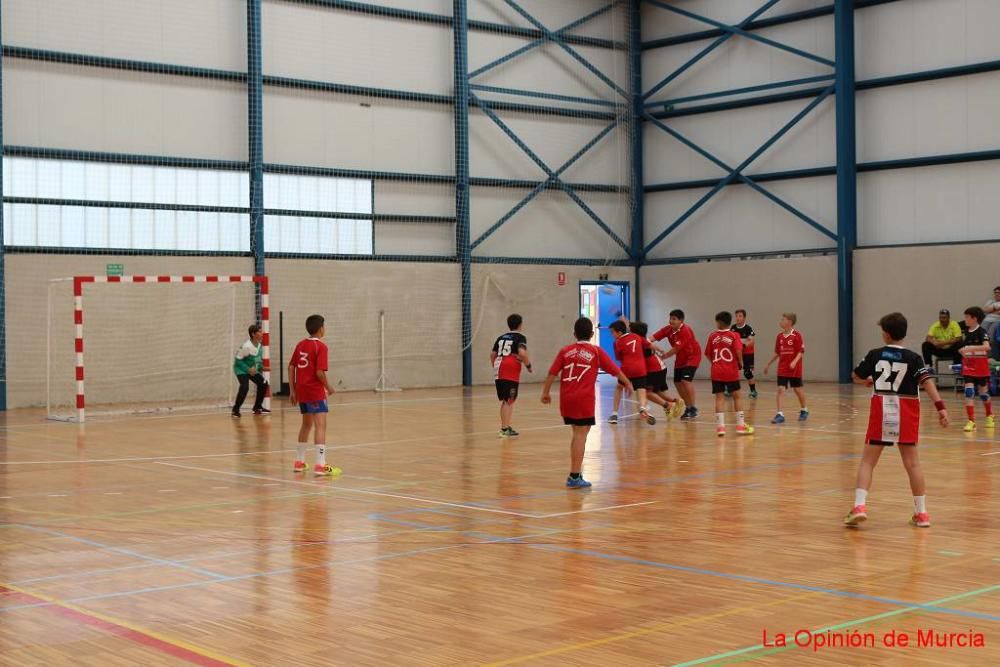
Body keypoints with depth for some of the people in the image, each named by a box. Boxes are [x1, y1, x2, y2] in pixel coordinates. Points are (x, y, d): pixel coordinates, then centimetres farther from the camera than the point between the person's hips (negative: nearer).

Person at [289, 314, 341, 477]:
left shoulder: (300, 345, 10)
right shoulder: (321, 347, -11)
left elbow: (291, 367, 10)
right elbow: (319, 372, -18)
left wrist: (292, 390, 14)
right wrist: (328, 387, -3)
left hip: (301, 391, 8)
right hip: (315, 391, -8)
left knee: (306, 424, 22)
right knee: (320, 425, -11)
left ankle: (299, 462, 30)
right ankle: (320, 465, -20)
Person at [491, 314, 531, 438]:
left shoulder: (501, 337, 18)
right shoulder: (520, 337, -1)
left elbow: (492, 354, 18)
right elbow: (522, 353, -17)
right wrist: (528, 365, -3)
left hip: (498, 371, 6)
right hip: (511, 372, -6)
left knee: (504, 401, 17)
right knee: (509, 401, -4)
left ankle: (505, 426, 25)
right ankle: (505, 429, -8)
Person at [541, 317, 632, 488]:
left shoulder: (565, 351, 9)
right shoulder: (596, 352, 3)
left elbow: (552, 373, 3)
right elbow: (615, 370, 9)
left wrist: (545, 392, 12)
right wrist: (627, 383, 25)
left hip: (566, 398, 4)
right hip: (584, 398, -4)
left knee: (577, 433, 19)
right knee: (580, 435, -3)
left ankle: (575, 471, 22)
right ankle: (575, 476, -7)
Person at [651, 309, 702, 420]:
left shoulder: (685, 331, -26)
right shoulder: (668, 329, -7)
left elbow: (676, 349, -28)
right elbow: (654, 337, -18)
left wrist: (662, 357, -25)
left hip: (692, 356, -7)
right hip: (680, 358, 8)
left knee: (686, 380, -21)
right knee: (677, 382, 5)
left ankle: (693, 409, -13)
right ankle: (688, 407, 21)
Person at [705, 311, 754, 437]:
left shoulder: (712, 336, 3)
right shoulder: (734, 335, -3)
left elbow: (708, 354, 5)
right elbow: (738, 351, -17)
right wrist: (740, 363, 0)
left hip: (716, 372, 1)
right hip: (731, 371, -1)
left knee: (719, 398, 3)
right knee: (737, 396, 10)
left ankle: (720, 426, -4)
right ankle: (740, 425, 11)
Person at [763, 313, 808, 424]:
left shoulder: (797, 335, -11)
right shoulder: (780, 336, 6)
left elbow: (801, 351, -12)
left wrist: (794, 362, -27)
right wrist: (768, 364, 18)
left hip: (794, 369, -4)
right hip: (782, 369, 4)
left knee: (798, 389, 10)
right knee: (780, 389, -7)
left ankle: (804, 410, 32)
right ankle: (779, 414, -10)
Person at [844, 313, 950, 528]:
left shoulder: (875, 355, 0)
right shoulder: (913, 358, -3)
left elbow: (857, 377, 12)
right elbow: (927, 381, -17)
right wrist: (940, 406, -22)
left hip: (881, 412, 0)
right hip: (906, 413, 1)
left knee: (868, 461, 5)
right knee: (912, 463, 9)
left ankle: (859, 505, -11)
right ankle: (921, 513, 13)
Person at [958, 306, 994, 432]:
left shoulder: (981, 332, -14)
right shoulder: (967, 332, 4)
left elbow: (987, 347, -30)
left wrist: (971, 347, -38)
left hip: (981, 367, -4)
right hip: (968, 367, 4)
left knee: (983, 393, 11)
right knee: (969, 392, -9)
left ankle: (989, 416, 37)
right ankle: (971, 422, -10)